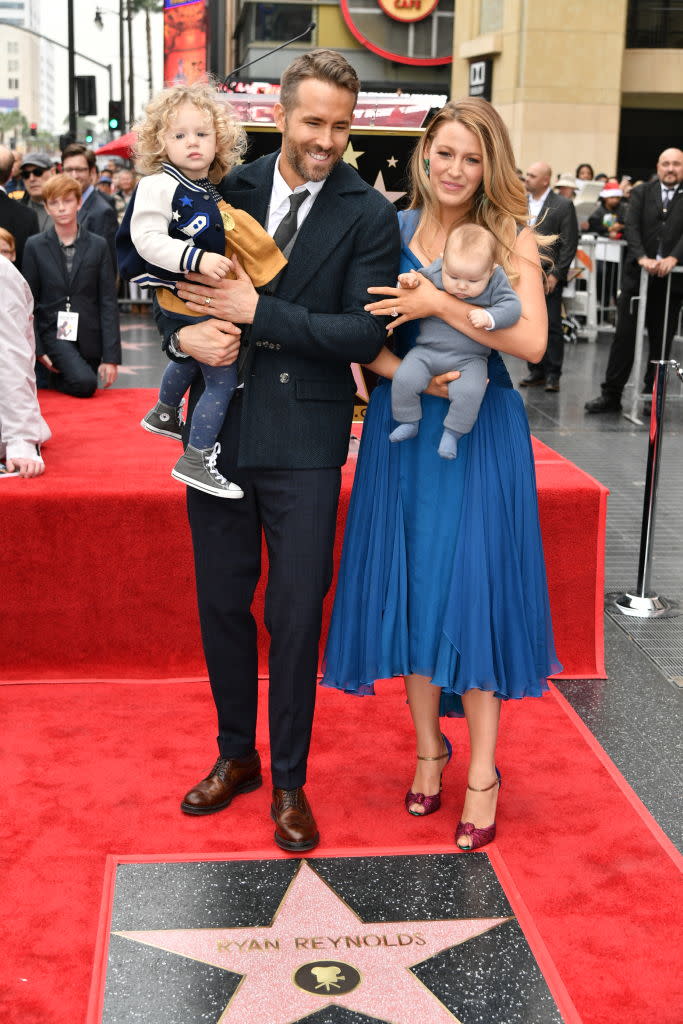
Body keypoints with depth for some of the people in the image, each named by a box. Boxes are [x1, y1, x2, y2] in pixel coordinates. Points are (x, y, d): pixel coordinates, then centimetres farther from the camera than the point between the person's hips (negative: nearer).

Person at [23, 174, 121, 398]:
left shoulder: (98, 246, 2)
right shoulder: (35, 246, 0)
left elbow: (108, 303, -1)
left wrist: (111, 356, -8)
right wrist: (37, 349, -8)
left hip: (89, 337, 3)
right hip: (52, 334, -2)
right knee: (84, 383, -24)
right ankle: (51, 378, 6)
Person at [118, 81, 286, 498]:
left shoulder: (212, 190, 6)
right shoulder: (160, 185, -19)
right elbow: (147, 239, -28)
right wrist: (197, 258, -36)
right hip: (188, 301, -9)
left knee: (191, 358, 32)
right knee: (223, 378, -10)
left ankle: (165, 414, 58)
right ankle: (196, 461, -1)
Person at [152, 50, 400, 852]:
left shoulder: (370, 215, -5)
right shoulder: (229, 189, 5)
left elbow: (365, 334, -13)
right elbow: (173, 278, 11)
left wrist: (257, 311, -18)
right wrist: (183, 331, -12)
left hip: (304, 439, -3)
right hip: (219, 428, 4)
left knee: (296, 612, 3)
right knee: (221, 602, 13)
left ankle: (289, 780, 22)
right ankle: (236, 755, 34)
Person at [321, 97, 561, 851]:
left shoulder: (512, 240, -3)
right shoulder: (391, 232, 3)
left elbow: (531, 341, -17)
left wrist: (439, 305, -21)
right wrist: (409, 374, -14)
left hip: (480, 434, -3)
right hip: (403, 430, 3)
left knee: (474, 588, -1)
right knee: (410, 587, 8)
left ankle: (482, 773, 11)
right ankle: (428, 749, 27)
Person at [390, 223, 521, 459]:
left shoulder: (496, 281, -9)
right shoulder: (432, 274, -7)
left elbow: (512, 307, -12)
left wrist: (489, 317, -29)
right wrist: (408, 281, -14)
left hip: (470, 359, -2)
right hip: (427, 351, 2)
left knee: (469, 391, -26)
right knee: (404, 378, -17)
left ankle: (452, 432, -3)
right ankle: (408, 423, 7)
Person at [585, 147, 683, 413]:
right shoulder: (641, 193, 6)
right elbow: (631, 227, -5)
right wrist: (642, 257, -20)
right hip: (638, 275, 0)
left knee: (661, 341, 7)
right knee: (624, 336, 1)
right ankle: (611, 395, 6)